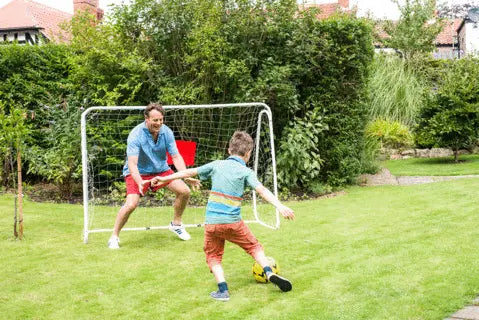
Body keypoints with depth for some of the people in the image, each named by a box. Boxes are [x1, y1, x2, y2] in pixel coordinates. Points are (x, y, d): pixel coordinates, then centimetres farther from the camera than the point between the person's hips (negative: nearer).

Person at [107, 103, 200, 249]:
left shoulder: (166, 132, -13)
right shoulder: (136, 135, -27)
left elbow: (176, 157, -10)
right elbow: (132, 163, -33)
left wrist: (186, 176, -24)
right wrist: (140, 182, -50)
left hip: (161, 169, 5)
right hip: (138, 173, -5)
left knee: (184, 191, -6)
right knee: (131, 204, -24)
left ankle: (176, 224, 18)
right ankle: (114, 236, -1)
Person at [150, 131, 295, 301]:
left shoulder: (217, 165, 8)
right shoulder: (246, 172, -1)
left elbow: (190, 172, 14)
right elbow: (262, 190, -15)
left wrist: (164, 178, 23)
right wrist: (280, 206, -21)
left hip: (211, 222, 2)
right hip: (233, 222, -2)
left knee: (213, 256, 17)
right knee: (254, 247, 19)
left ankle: (223, 290, 5)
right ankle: (269, 272, 4)